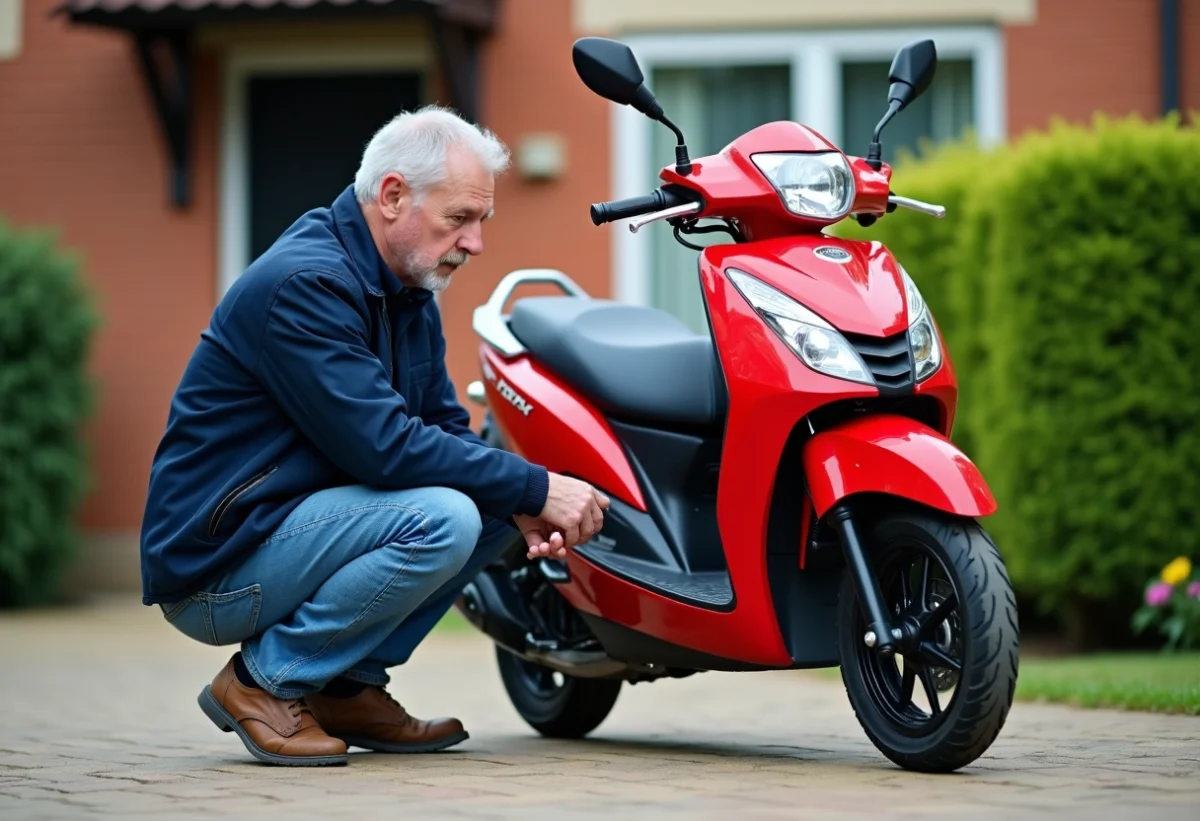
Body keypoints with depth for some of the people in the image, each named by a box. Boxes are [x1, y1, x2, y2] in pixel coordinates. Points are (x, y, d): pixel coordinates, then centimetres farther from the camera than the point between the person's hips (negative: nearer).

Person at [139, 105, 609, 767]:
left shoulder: (409, 295, 11)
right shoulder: (304, 283, -20)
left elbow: (446, 431, 11)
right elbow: (384, 445, -26)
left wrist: (522, 507, -9)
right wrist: (535, 489, -21)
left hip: (295, 524, 10)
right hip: (215, 562, -10)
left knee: (497, 503, 3)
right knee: (441, 519, -27)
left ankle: (347, 686, 5)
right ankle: (266, 680, -10)